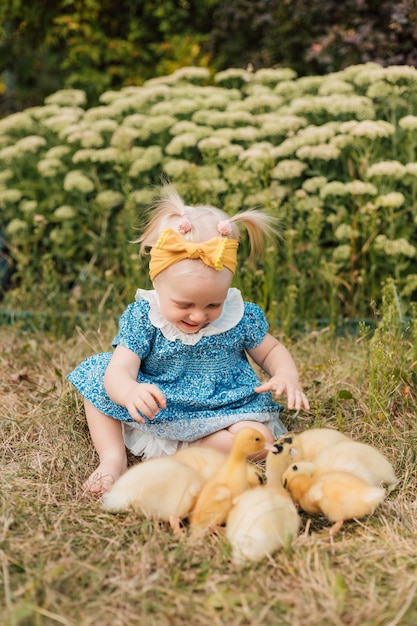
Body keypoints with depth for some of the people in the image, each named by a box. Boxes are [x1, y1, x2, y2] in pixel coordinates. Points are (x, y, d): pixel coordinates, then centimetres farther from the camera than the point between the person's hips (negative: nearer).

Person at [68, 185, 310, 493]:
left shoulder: (242, 317, -9)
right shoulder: (142, 318, -14)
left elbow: (272, 350, 7)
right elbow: (120, 370, -24)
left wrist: (287, 375, -17)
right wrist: (130, 392, -49)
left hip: (220, 414, 0)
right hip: (154, 412, 0)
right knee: (97, 371, -11)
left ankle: (172, 452, -19)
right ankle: (114, 457, -13)